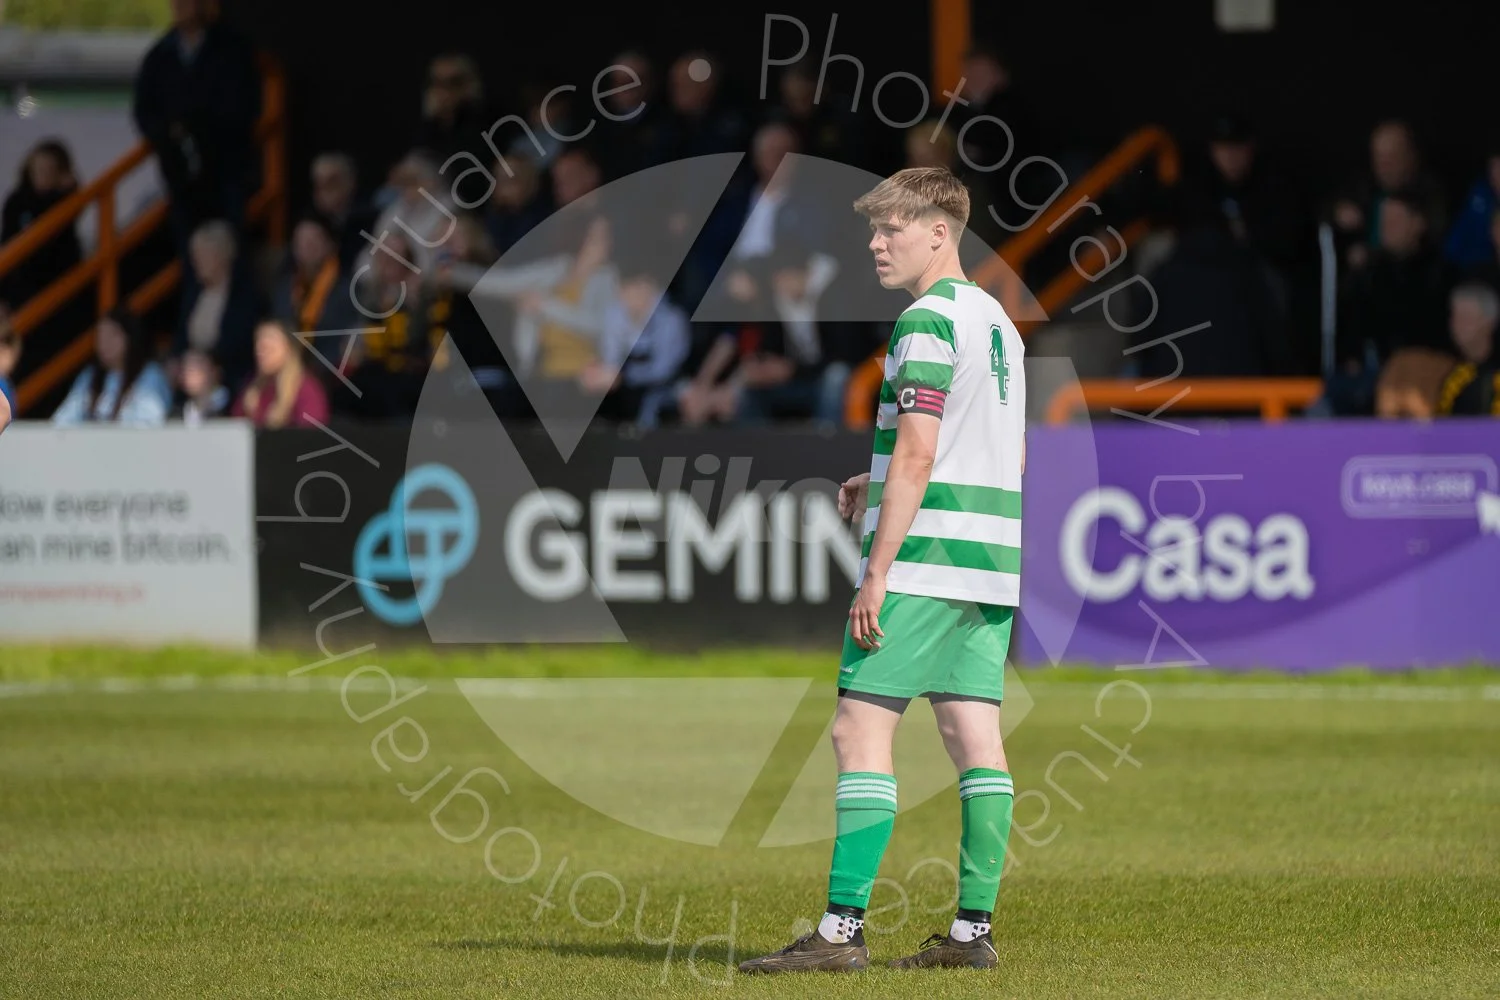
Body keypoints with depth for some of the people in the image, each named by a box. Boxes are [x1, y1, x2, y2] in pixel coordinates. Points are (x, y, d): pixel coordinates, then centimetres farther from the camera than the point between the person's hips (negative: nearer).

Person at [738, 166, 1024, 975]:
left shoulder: (927, 323, -11)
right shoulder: (998, 322, 18)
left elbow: (916, 455, -17)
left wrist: (877, 571, -17)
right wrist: (880, 486, 19)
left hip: (925, 560, -9)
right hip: (991, 560, 9)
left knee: (861, 728, -8)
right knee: (975, 736, 6)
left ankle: (843, 928, -11)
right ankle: (973, 929, 5)